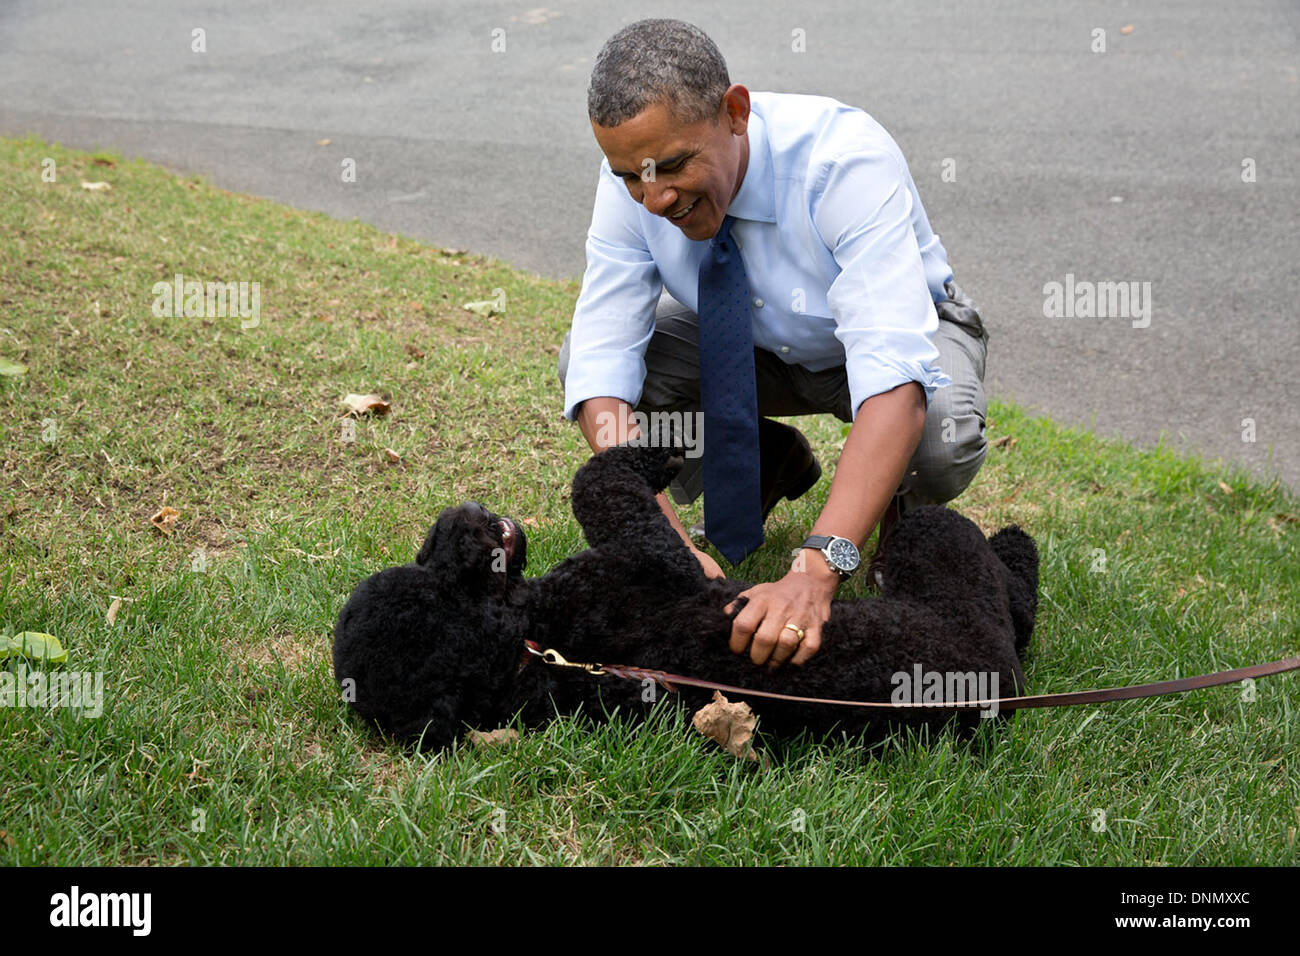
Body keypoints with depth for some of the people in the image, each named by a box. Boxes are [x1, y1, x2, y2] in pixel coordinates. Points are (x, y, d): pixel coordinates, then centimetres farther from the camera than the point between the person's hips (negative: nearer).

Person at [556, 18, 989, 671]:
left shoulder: (847, 162, -39)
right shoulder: (633, 184, -25)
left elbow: (895, 381, -49)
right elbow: (602, 364, -28)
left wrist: (815, 570, -60)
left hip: (891, 331, -4)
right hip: (751, 343, 4)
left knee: (940, 442, -38)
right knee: (581, 361, -20)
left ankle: (900, 509, 2)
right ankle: (772, 465, 7)